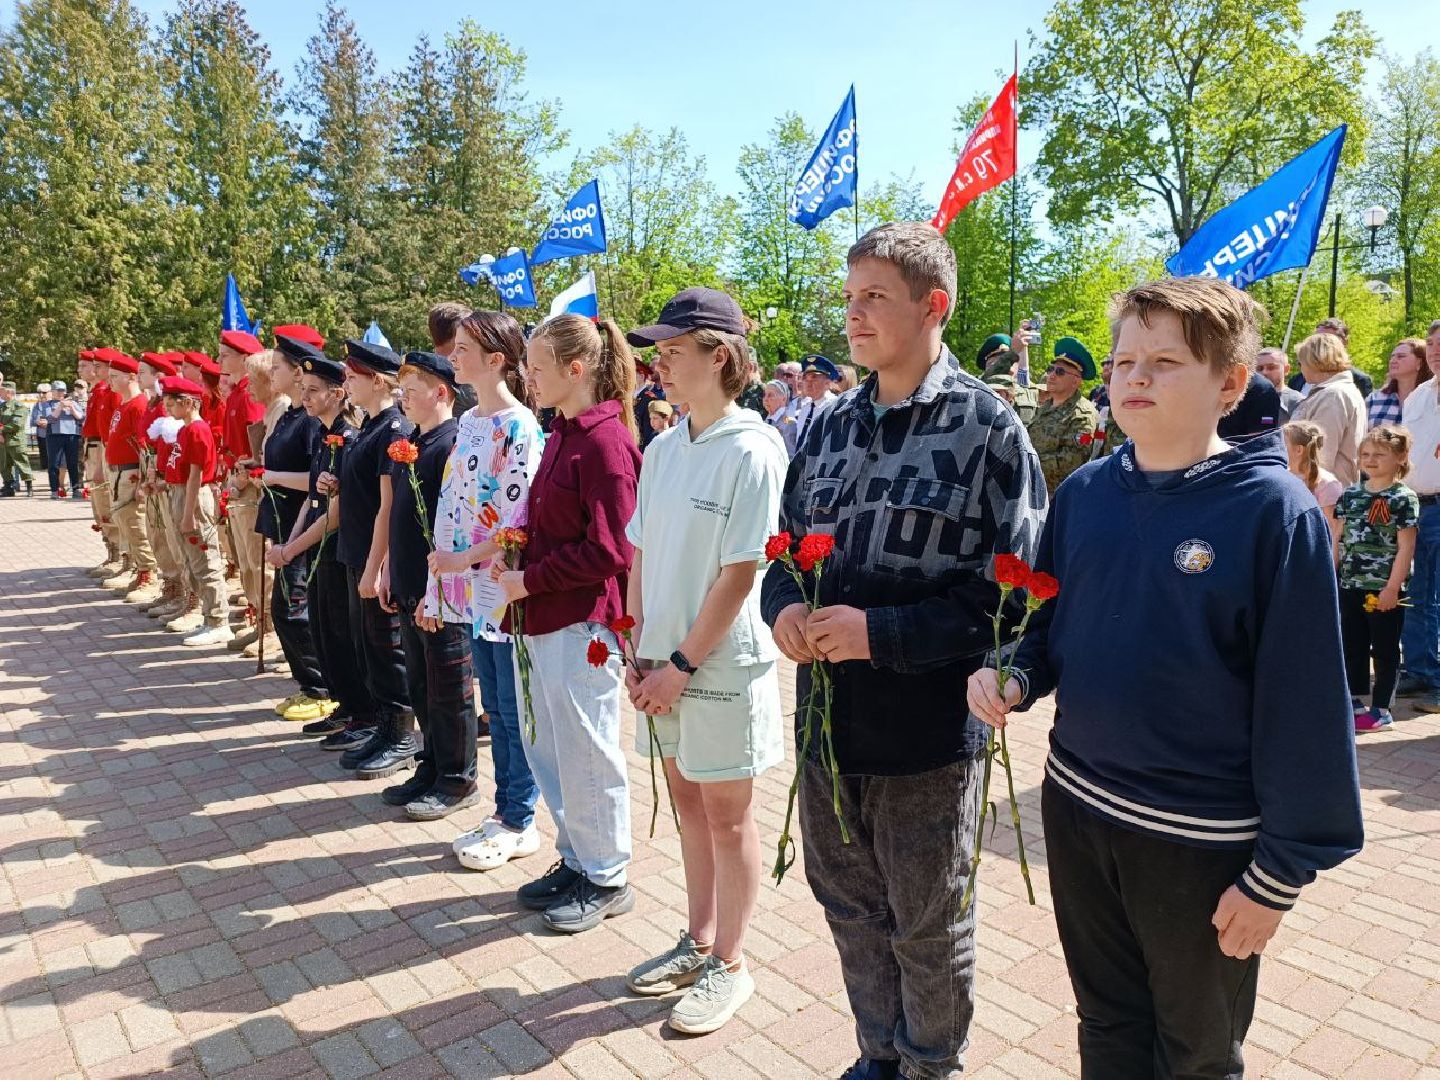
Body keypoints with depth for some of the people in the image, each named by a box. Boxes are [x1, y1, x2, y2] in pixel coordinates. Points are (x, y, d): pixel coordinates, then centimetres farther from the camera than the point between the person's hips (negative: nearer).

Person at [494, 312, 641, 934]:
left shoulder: (604, 440, -16)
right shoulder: (563, 433, 12)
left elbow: (608, 551, -20)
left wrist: (530, 580, -14)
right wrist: (518, 554, 1)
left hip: (583, 623, -9)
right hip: (547, 621, 9)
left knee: (586, 755, 4)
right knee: (549, 750, 18)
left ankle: (606, 879, 23)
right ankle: (576, 861, 35)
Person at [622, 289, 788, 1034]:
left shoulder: (752, 450, -15)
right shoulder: (662, 449, 5)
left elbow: (741, 574, -17)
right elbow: (640, 556, 7)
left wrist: (681, 664, -15)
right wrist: (640, 652, 0)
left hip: (723, 664, -6)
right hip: (663, 664, 6)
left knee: (726, 816, 9)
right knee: (688, 803, 19)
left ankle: (729, 965, 28)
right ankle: (699, 938, 38)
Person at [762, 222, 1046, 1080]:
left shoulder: (988, 428, -11)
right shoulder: (832, 428, 7)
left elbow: (1013, 591, -15)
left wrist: (882, 633, -23)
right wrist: (785, 604, -9)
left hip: (929, 728, -5)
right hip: (829, 718, 6)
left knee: (929, 927, 16)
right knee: (852, 910, 22)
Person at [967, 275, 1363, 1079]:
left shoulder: (1275, 511, -16)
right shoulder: (1085, 492, -2)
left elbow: (1304, 703, -14)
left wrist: (1281, 871, -12)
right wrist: (1011, 676, -11)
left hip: (1203, 840, -4)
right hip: (1078, 808, 4)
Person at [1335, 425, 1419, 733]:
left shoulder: (1404, 499, -8)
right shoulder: (1351, 494, 7)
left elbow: (1405, 548, -12)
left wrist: (1392, 588, -16)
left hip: (1384, 590, -5)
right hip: (1350, 586, 5)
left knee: (1384, 650, 6)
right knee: (1352, 647, 13)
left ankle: (1381, 709, 15)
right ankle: (1356, 703, 24)